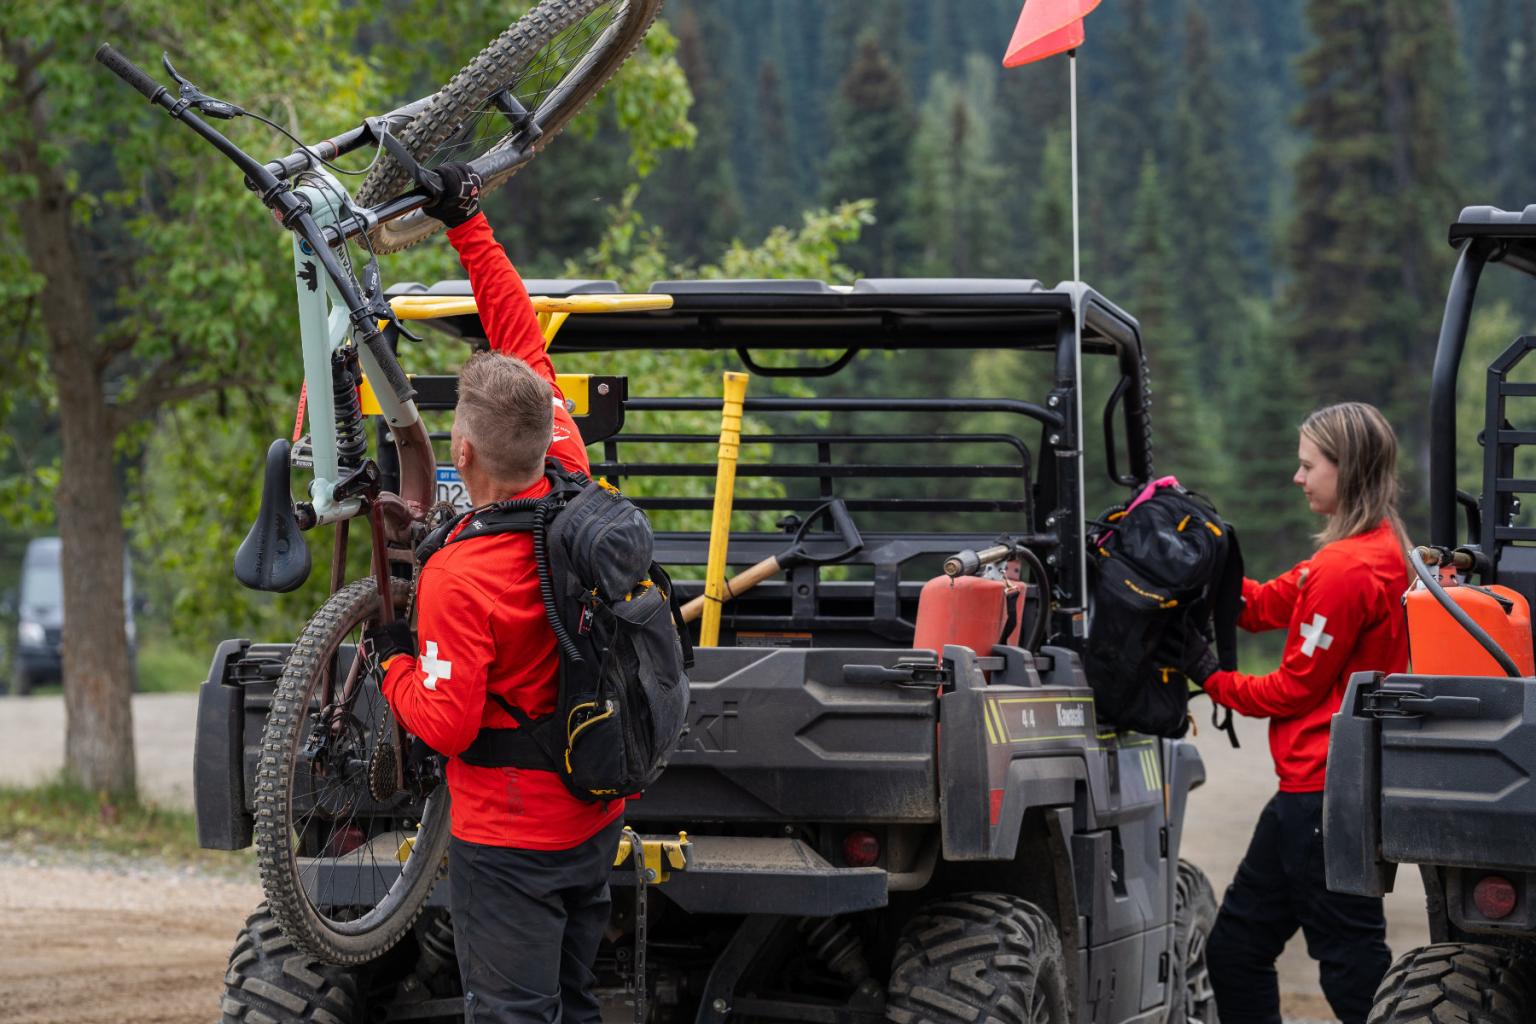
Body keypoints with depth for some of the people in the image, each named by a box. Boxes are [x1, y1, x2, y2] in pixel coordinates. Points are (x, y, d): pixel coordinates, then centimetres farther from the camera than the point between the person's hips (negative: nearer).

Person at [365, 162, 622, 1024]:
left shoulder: (459, 581, -25)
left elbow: (445, 724, -20)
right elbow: (527, 350, 2)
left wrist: (393, 659, -2)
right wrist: (470, 229, 6)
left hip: (510, 840, -7)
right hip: (599, 821, 7)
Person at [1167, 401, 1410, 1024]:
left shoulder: (1348, 570, -20)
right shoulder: (1380, 549, 11)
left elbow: (1295, 689, -15)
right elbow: (1264, 606, 14)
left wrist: (1211, 679, 0)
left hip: (1326, 794, -10)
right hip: (1310, 789, 10)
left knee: (1351, 961, -5)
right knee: (1235, 947, 16)